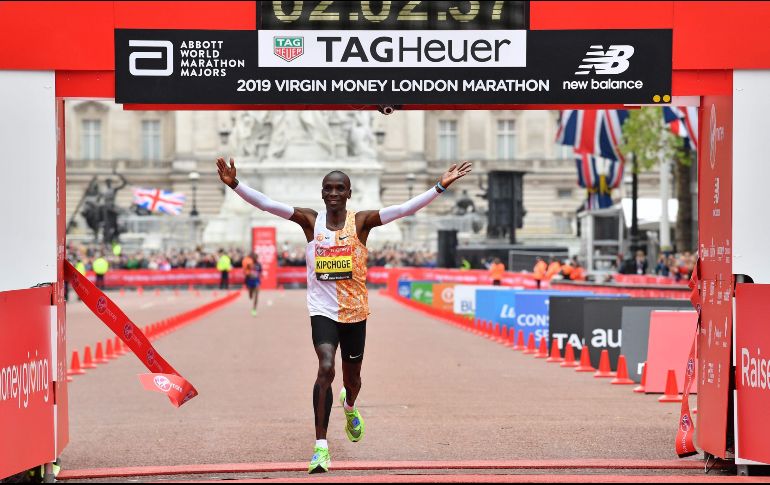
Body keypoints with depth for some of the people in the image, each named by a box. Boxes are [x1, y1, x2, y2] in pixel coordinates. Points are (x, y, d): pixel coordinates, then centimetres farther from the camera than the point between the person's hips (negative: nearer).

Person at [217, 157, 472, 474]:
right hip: (322, 309, -1)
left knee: (352, 376, 16)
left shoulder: (361, 221, -5)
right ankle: (321, 446, -21)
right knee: (326, 368, -23)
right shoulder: (311, 221, -4)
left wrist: (440, 187, -23)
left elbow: (405, 209, -14)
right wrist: (235, 185, -23)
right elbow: (266, 204, -11)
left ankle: (349, 407, 56)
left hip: (355, 311, 2)